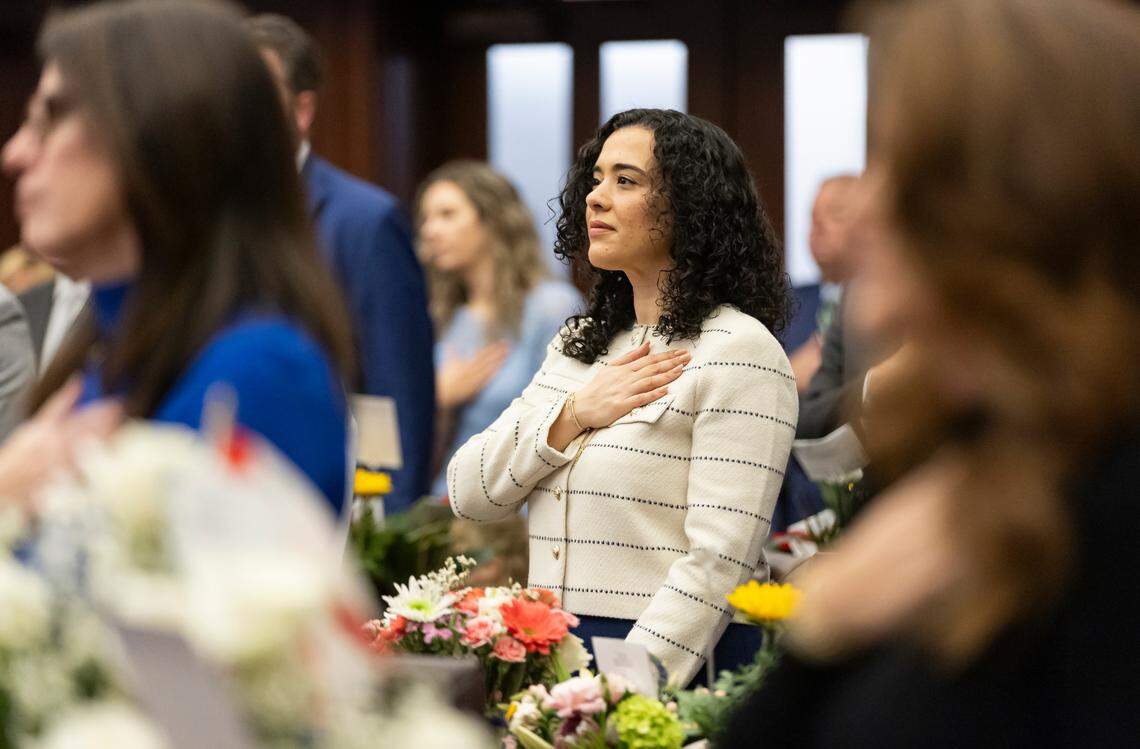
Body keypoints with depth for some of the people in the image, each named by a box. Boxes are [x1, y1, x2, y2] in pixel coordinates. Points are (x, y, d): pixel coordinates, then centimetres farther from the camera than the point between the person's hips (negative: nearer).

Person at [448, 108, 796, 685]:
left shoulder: (739, 352, -7)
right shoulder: (579, 343, 17)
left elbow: (719, 561, -15)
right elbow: (468, 492, 11)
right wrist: (572, 416, -4)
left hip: (679, 670, -6)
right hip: (554, 656, 6)